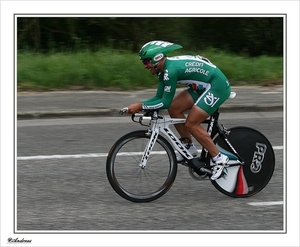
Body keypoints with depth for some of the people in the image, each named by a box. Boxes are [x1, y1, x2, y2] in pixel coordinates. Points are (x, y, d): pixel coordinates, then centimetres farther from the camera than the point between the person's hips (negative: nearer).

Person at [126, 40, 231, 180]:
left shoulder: (171, 70, -25)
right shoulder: (164, 69, 5)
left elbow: (165, 102, -23)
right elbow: (159, 98, 8)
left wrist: (140, 106, -19)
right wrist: (138, 106, -4)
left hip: (218, 86, -10)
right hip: (204, 86, 10)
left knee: (191, 124, -13)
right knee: (174, 109, 2)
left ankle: (219, 159, -5)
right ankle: (189, 147, 13)